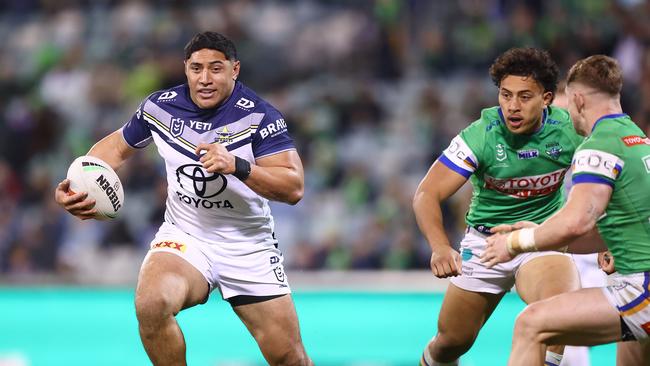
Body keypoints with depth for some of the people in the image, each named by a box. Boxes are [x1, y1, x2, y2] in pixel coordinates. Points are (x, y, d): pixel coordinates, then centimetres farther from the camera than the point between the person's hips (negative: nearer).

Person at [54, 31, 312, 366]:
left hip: (249, 247, -1)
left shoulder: (259, 115, -13)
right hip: (183, 237, 1)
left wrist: (237, 166, -35)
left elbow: (294, 188, -20)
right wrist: (76, 184, 0)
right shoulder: (160, 106, -3)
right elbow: (118, 144, 16)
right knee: (151, 303, -33)